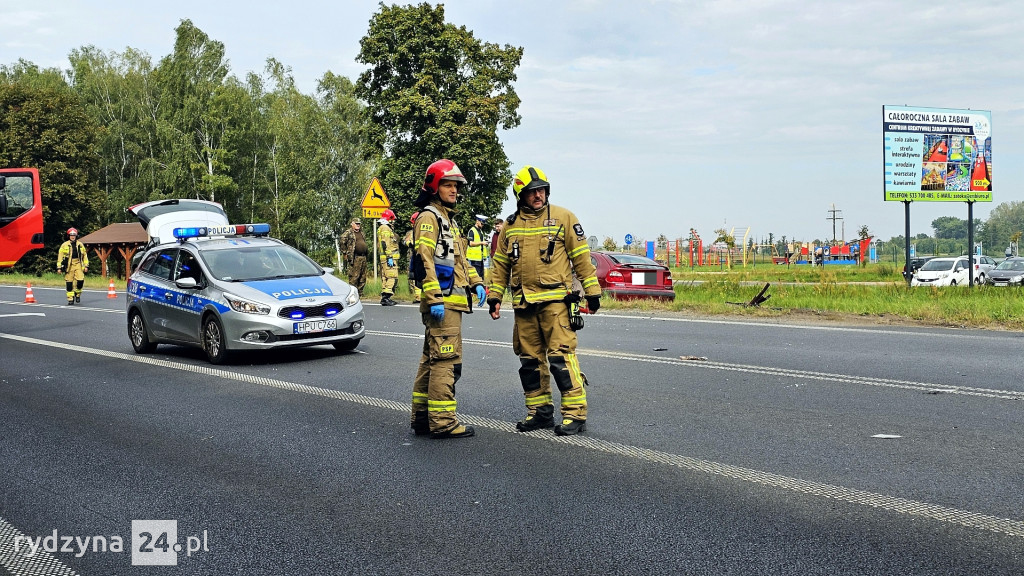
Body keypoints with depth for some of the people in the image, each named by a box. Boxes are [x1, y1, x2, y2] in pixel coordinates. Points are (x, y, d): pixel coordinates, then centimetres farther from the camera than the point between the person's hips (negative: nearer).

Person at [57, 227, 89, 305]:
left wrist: (86, 266, 8)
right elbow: (60, 256, 4)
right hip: (69, 266, -1)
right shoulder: (64, 245, 4)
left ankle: (77, 294, 14)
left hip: (78, 265, 1)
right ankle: (70, 299, 8)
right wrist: (59, 267, -1)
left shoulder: (80, 245, 11)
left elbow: (85, 256, 15)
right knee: (69, 283, -1)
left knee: (80, 280, -12)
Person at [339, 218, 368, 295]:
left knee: (363, 277, 9)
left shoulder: (361, 233, 20)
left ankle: (360, 292, 16)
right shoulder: (348, 233, -4)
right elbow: (342, 241, -12)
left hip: (363, 257, 8)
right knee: (354, 277, -9)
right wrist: (344, 252, -11)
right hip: (354, 258, -8)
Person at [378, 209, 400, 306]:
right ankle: (385, 297, -20)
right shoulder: (385, 229, -10)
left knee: (385, 278, 11)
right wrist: (389, 257, -22)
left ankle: (384, 298, 14)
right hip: (389, 258, -11)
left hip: (385, 259, 11)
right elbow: (385, 244, -18)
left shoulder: (386, 228, 24)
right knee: (392, 277, -15)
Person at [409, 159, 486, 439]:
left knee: (432, 359, 13)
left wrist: (476, 282, 18)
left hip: (451, 301, 10)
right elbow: (424, 260, -18)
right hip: (442, 301, -10)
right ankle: (442, 421, -9)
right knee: (446, 360, -11)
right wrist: (435, 299, -24)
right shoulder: (428, 217, -8)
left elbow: (459, 259, 31)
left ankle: (422, 417, 19)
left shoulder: (449, 220, 23)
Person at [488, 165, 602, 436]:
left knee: (561, 357, -10)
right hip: (523, 304, 5)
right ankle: (539, 411, 20)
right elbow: (500, 264, 19)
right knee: (530, 360, 9)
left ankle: (575, 412, -4)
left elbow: (581, 256, 2)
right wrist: (494, 297, 15)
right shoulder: (510, 225, 13)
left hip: (556, 300, -5)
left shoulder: (563, 218, 1)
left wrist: (592, 291, 0)